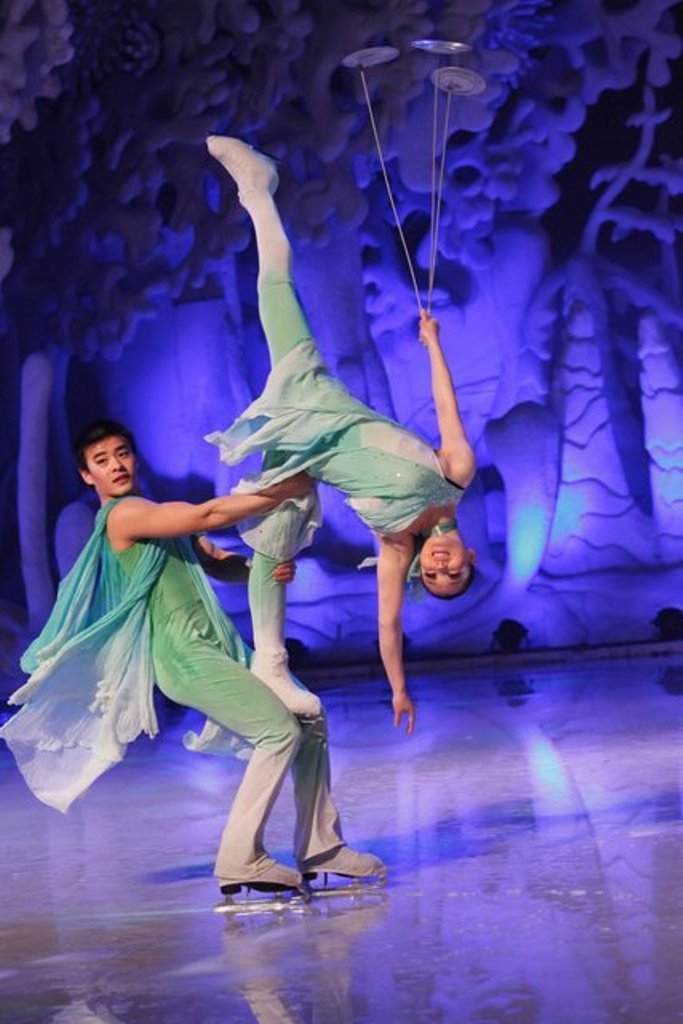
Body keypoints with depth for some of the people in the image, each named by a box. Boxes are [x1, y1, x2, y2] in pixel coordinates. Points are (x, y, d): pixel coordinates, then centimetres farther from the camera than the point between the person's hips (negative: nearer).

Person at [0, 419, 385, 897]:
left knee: (309, 716, 7)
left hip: (217, 646, 9)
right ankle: (240, 858, -14)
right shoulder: (123, 515, -7)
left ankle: (320, 845, 11)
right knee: (280, 729, -17)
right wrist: (285, 490, -15)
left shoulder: (164, 517, 23)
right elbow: (210, 514, -18)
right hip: (184, 652, -9)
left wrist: (269, 567, -2)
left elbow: (221, 563, 19)